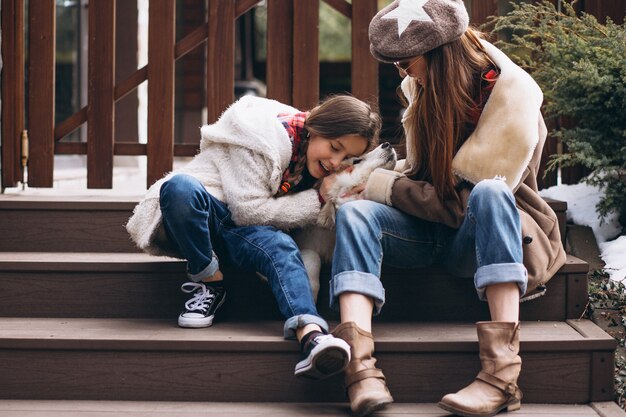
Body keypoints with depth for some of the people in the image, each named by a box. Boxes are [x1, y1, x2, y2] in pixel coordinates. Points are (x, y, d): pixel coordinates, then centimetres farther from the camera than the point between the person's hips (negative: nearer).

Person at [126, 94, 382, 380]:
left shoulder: (319, 166, 5)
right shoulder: (267, 138, -18)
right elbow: (249, 211, -21)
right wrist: (317, 199, -18)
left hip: (243, 231, 4)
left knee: (282, 248, -31)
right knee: (180, 186, -39)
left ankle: (312, 336, -57)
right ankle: (210, 284, -20)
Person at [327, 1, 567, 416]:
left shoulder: (511, 94, -16)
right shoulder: (426, 90, 4)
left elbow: (463, 199, -19)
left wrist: (384, 186, -14)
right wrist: (371, 181, -5)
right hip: (432, 229, 6)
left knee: (488, 194, -38)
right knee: (355, 213, -23)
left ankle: (502, 373, -46)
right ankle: (361, 368, -46)